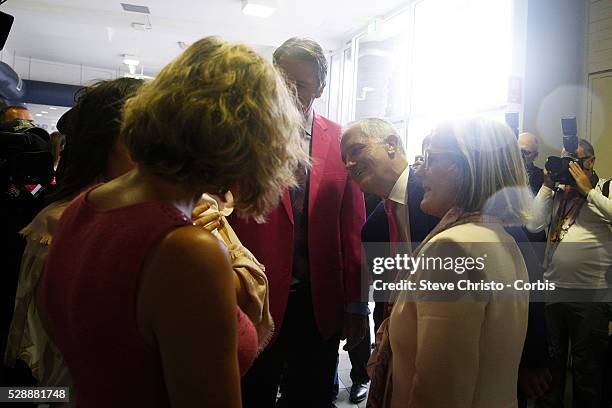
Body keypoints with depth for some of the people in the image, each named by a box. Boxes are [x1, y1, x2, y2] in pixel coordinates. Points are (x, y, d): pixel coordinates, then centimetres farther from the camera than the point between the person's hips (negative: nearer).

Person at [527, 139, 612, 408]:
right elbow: (534, 225, 1)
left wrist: (587, 188, -15)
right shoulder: (557, 191, 11)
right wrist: (548, 185, -2)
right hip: (553, 287, 5)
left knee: (587, 366, 10)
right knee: (551, 359, 19)